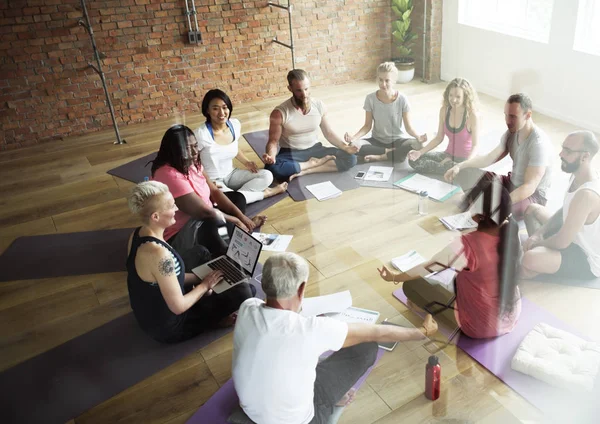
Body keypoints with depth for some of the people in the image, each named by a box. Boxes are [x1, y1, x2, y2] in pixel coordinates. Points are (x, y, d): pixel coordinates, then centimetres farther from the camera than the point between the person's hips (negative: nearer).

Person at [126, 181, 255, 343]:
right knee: (244, 292, -12)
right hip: (168, 328, -9)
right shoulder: (158, 254, -36)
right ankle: (215, 320, 12)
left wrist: (200, 278, 0)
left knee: (199, 252, 20)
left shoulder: (138, 234, -7)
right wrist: (205, 285, -10)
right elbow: (178, 307, -28)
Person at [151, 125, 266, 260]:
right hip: (178, 235, -10)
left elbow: (214, 191, 3)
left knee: (238, 198, 12)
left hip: (199, 219, 10)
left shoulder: (192, 164, -2)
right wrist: (236, 221, -15)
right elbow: (203, 211, -29)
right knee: (207, 223, -40)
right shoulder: (170, 175, -30)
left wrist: (241, 216, -8)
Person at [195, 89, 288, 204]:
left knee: (267, 176, -7)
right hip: (212, 181, -6)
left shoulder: (235, 125, -4)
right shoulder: (201, 134, -24)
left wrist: (246, 162, 3)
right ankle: (265, 193, -11)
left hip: (231, 174, 6)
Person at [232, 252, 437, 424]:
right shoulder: (311, 329, -33)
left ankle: (332, 391, 27)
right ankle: (332, 394, 26)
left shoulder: (247, 309, -18)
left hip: (249, 407, 5)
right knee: (367, 347, 2)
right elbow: (377, 333, -17)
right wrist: (422, 331, -2)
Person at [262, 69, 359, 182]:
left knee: (350, 158, -17)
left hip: (315, 150, 3)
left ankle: (305, 171, -21)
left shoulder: (319, 105, -5)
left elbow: (329, 133, 4)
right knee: (272, 168, -37)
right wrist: (271, 156, -33)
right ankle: (314, 164, -16)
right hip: (291, 154, -3)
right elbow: (273, 141, -10)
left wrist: (345, 146, -14)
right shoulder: (280, 113, -16)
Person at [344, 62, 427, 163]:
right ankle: (390, 152, -14)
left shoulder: (402, 99, -12)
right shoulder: (370, 99, -9)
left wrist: (418, 137, -31)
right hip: (378, 140, 1)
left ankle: (380, 157, -19)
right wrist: (354, 137, -22)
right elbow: (367, 126, -3)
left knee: (416, 145, -34)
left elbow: (408, 127, -10)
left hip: (398, 140, -1)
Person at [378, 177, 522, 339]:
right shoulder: (512, 232, -16)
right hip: (512, 318, 7)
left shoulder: (467, 245, -32)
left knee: (411, 284, 2)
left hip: (480, 326, -6)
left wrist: (394, 277, 0)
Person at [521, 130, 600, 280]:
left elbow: (562, 242, -30)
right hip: (576, 238, 10)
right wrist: (538, 234, -4)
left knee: (530, 259, -35)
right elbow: (565, 211, 9)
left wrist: (538, 243, -10)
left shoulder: (586, 195, -35)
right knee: (533, 209, 18)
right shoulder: (580, 174, -6)